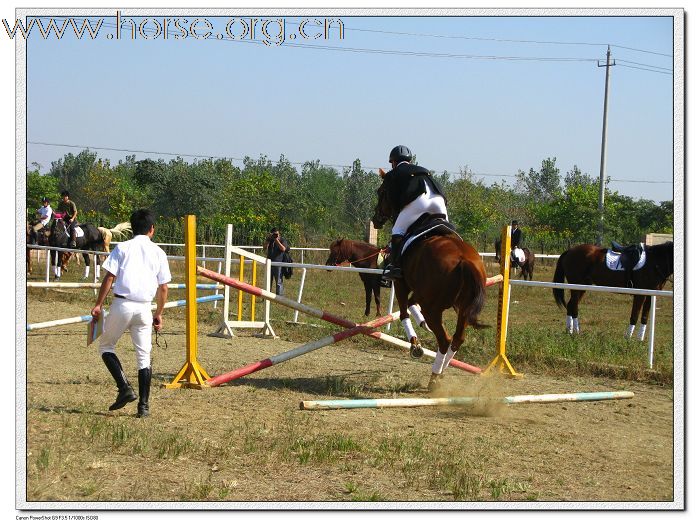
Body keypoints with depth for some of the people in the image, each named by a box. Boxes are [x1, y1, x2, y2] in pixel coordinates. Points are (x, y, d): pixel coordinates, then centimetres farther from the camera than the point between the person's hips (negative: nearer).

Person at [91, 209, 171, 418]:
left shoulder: (122, 248, 2)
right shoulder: (158, 252, 8)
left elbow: (109, 277, -5)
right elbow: (163, 287, 8)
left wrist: (98, 304, 0)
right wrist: (159, 314, 18)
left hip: (122, 304, -2)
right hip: (144, 308, 2)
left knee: (106, 346, 15)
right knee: (144, 356, 8)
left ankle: (125, 387, -3)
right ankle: (143, 405, 4)